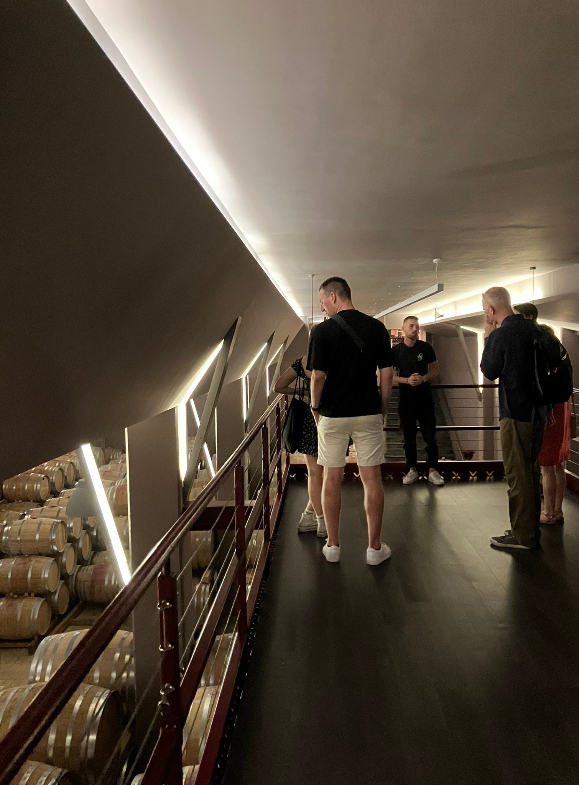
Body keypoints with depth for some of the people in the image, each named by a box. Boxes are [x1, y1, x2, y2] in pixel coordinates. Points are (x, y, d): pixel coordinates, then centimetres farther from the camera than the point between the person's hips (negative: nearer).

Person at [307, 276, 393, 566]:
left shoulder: (323, 330, -9)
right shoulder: (377, 328, 0)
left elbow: (318, 376, -11)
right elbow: (386, 374, 0)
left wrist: (315, 406, 5)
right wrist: (383, 409, 11)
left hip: (332, 414, -2)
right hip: (369, 413, 2)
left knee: (332, 479, 10)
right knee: (371, 479, 7)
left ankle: (333, 545, 18)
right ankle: (374, 547, 14)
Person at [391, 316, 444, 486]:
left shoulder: (425, 347, 1)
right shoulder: (396, 350, -1)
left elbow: (436, 370, 6)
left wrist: (424, 378, -14)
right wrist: (407, 380, -16)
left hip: (425, 398, 0)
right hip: (405, 399, 0)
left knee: (430, 436, 1)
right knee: (409, 437, 7)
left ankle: (433, 470, 10)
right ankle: (412, 470, 18)